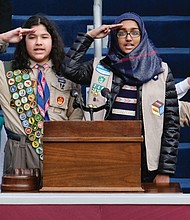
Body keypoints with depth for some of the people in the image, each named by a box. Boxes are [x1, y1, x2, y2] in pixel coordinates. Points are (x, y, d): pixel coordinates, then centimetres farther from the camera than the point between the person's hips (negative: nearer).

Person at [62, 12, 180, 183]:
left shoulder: (160, 71, 3)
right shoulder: (101, 68, 8)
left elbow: (171, 123, 0)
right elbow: (69, 69, -9)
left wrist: (165, 171, -5)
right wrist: (88, 36, -3)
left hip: (145, 164, -1)